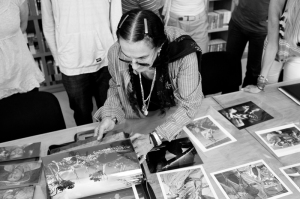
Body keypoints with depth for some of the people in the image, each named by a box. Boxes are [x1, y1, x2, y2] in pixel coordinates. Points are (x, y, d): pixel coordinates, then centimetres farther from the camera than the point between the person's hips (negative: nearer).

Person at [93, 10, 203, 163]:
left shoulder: (183, 55, -31)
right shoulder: (115, 54, -22)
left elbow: (189, 105, -22)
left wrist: (155, 138, -31)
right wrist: (110, 115, -18)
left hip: (176, 124, -1)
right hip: (135, 125, 2)